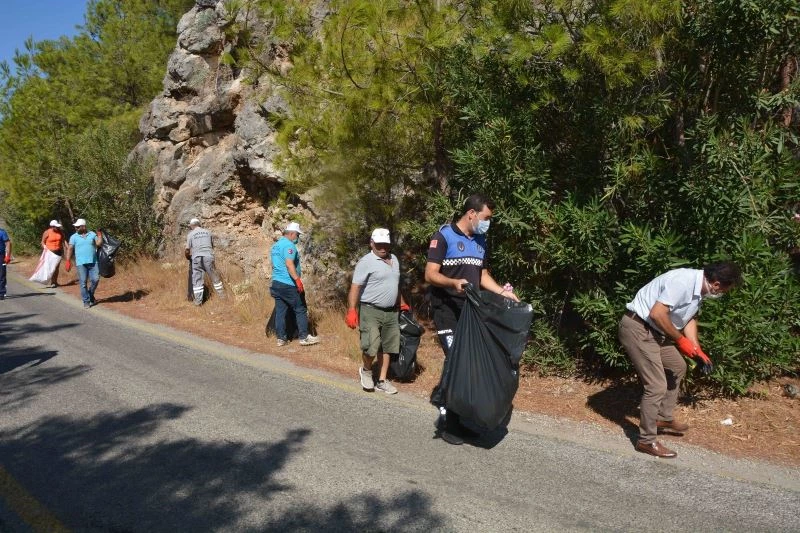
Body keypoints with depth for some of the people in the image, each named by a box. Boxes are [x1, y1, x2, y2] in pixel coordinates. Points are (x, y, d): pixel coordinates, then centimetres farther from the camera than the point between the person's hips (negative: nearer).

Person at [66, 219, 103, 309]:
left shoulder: (92, 234, 7)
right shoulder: (74, 237, 5)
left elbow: (99, 243, 0)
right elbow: (70, 249, 2)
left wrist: (100, 236, -16)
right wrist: (68, 261, -5)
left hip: (93, 262, 1)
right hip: (81, 263, -1)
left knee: (95, 279, -4)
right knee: (83, 283, -1)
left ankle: (90, 295, 22)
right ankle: (86, 301, 7)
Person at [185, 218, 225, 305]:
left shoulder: (190, 234, 5)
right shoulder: (207, 232, 13)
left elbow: (187, 250, 4)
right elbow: (212, 246, 20)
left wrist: (188, 257, 24)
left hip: (197, 258, -2)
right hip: (208, 256, 2)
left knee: (197, 279, 3)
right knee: (214, 277, 13)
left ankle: (198, 300, 0)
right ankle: (221, 294, 23)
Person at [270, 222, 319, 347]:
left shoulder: (275, 246, 18)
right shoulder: (289, 245, -12)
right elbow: (289, 264, -24)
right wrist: (298, 280, -27)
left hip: (276, 283, 9)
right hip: (288, 284, -9)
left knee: (280, 311, 8)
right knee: (300, 310, 0)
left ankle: (281, 338, 9)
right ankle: (304, 337, 2)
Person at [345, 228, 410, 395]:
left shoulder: (394, 259, 13)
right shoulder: (366, 262, -11)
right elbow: (355, 287, -16)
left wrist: (402, 303, 28)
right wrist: (351, 310, -24)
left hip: (391, 312, 7)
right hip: (370, 311, -7)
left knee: (386, 347, 10)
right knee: (371, 347, -14)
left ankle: (382, 381, 22)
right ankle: (366, 370, 16)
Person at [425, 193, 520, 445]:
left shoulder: (480, 241, 15)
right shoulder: (443, 236, -8)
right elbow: (430, 274, -14)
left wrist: (503, 292, 7)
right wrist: (453, 283, -32)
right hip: (447, 310, -7)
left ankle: (463, 418, 18)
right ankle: (446, 421, 2)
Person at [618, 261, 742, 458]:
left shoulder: (699, 288, 6)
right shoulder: (683, 281, -25)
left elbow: (689, 318, 17)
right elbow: (657, 314, -28)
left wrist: (697, 351, 9)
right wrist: (680, 340, -15)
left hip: (654, 331, 11)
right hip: (637, 328, -11)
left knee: (677, 367, 24)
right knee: (657, 386, -10)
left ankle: (664, 419, 37)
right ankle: (646, 441, 2)